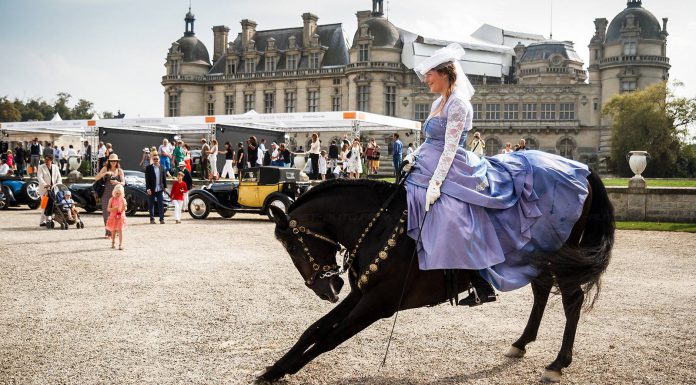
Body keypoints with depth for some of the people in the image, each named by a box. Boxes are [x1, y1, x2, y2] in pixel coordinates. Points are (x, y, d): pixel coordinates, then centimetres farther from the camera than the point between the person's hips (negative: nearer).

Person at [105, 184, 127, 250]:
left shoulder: (123, 199, -2)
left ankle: (120, 244, -9)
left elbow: (125, 209, -4)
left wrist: (124, 206, -26)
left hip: (121, 217, -1)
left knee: (120, 230, -9)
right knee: (113, 231, 11)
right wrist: (114, 208, -22)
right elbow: (108, 209, -4)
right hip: (113, 217, 1)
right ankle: (113, 243, 30)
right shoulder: (111, 199, -3)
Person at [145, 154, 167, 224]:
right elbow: (147, 179, -6)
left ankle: (161, 219, 0)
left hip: (160, 189, 2)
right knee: (151, 204, 5)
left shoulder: (162, 167, 7)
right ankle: (152, 219, 12)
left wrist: (165, 187, 7)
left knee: (161, 204, -2)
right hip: (151, 189, -2)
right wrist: (148, 188, -12)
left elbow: (164, 177, 11)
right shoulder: (149, 168, -2)